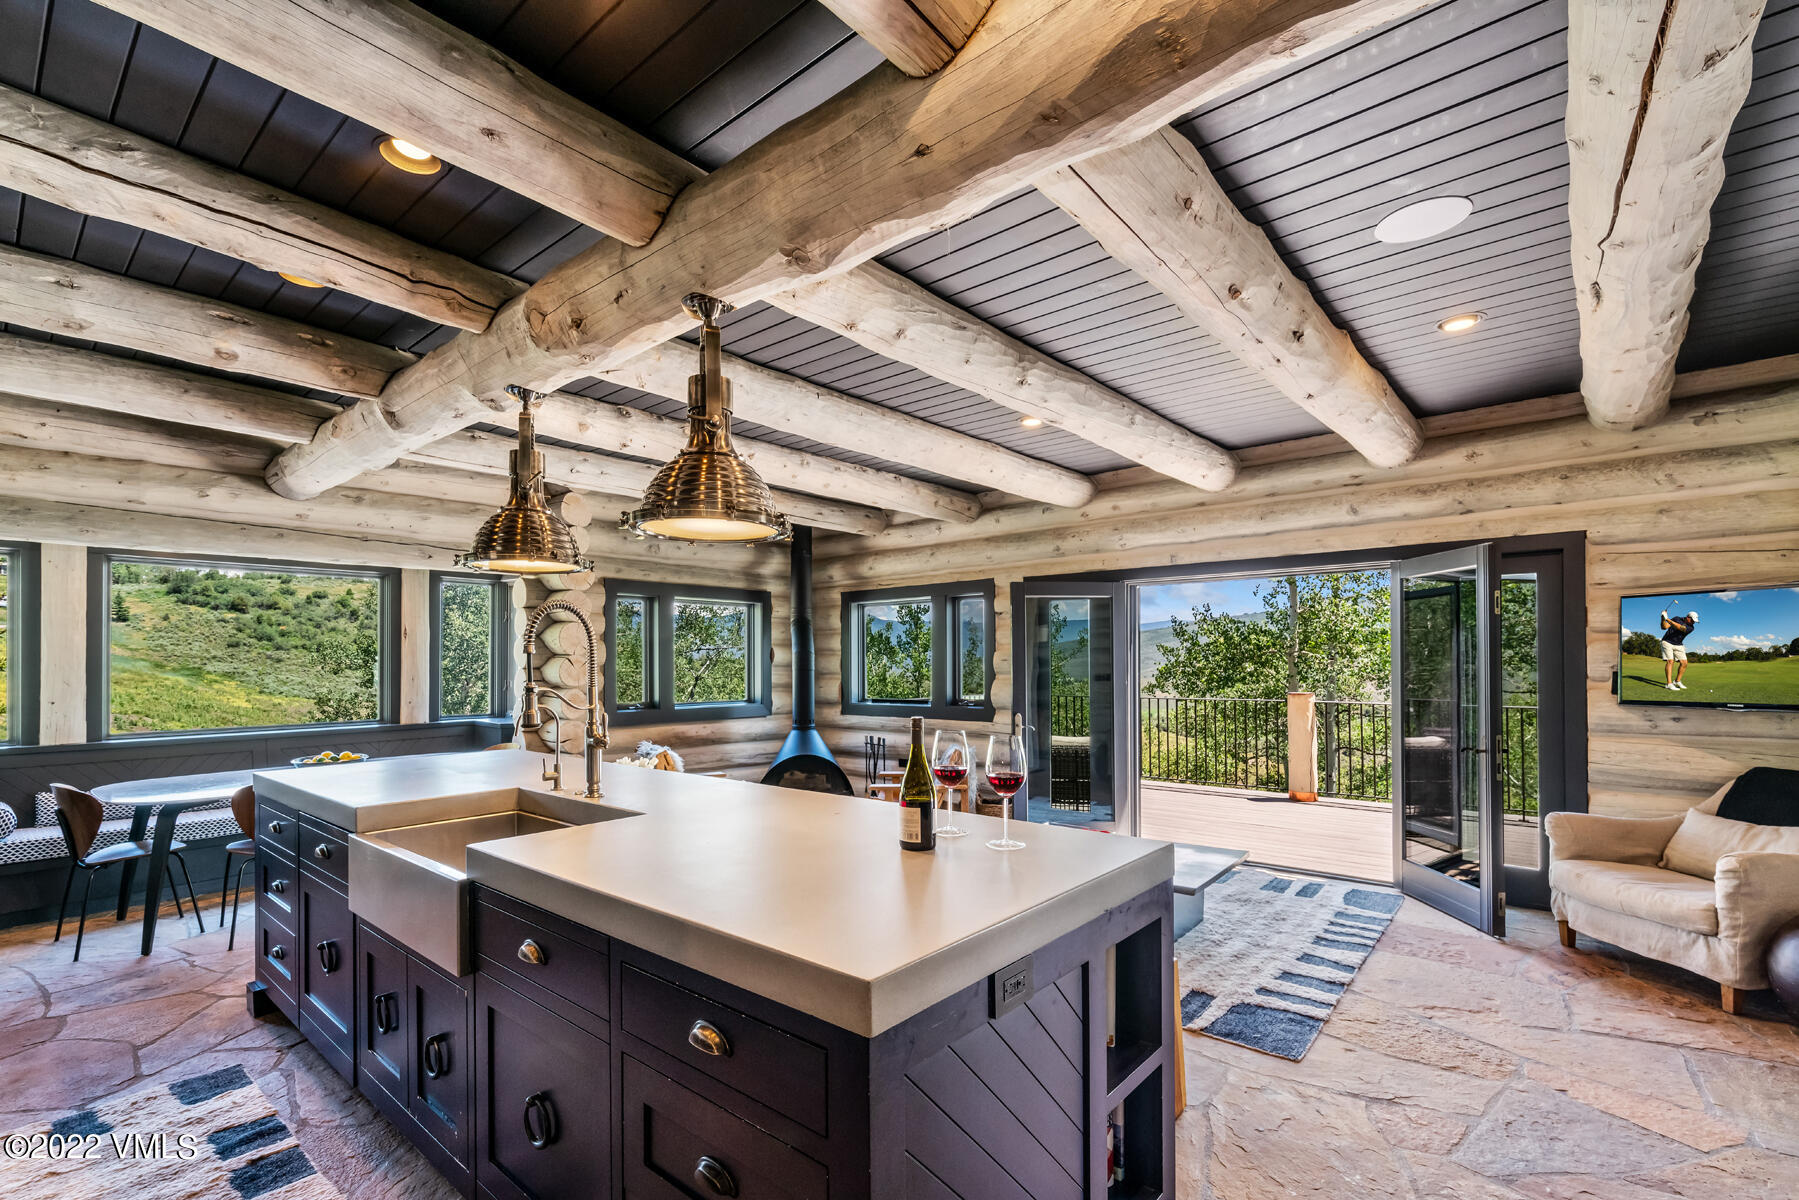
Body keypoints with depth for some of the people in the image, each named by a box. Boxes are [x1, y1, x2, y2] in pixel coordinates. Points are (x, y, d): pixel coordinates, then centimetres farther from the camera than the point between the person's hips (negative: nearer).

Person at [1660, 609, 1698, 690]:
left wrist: (1667, 619, -33)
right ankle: (1669, 684, -20)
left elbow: (1679, 627, -26)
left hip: (1679, 645, 4)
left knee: (1684, 663, -2)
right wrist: (1663, 618, -28)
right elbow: (1664, 627, -11)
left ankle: (1677, 681, 17)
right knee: (1670, 661, -16)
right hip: (1667, 642, -4)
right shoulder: (1676, 619, -5)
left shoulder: (1690, 628, -7)